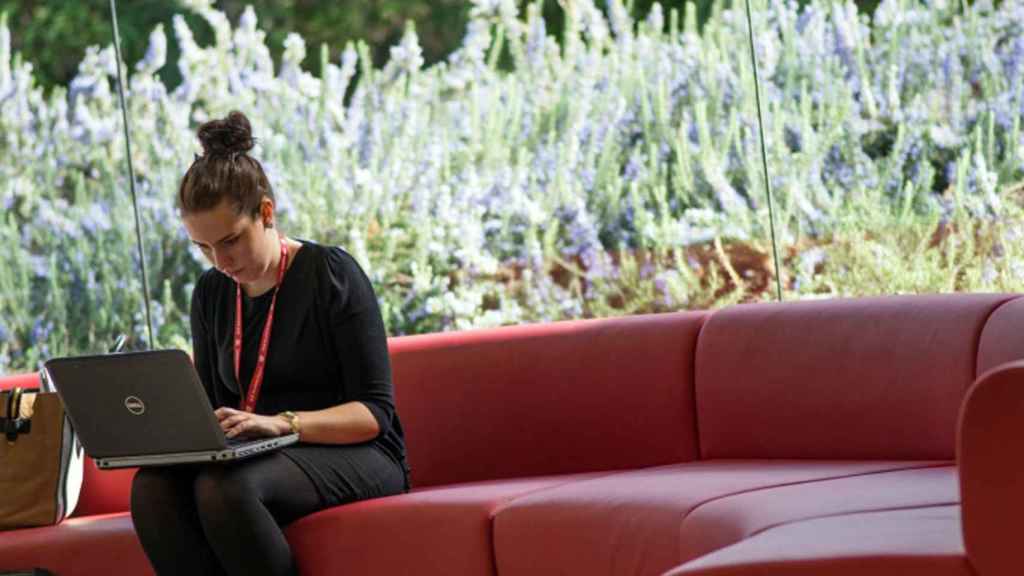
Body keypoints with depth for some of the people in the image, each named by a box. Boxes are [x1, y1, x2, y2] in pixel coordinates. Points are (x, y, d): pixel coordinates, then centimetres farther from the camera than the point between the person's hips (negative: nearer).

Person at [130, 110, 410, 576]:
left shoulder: (331, 274, -6)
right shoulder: (211, 294, 13)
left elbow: (374, 412, -10)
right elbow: (211, 406, 16)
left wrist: (283, 423, -27)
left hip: (352, 454, -6)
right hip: (258, 460, 6)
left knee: (222, 485, -36)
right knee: (153, 485, -27)